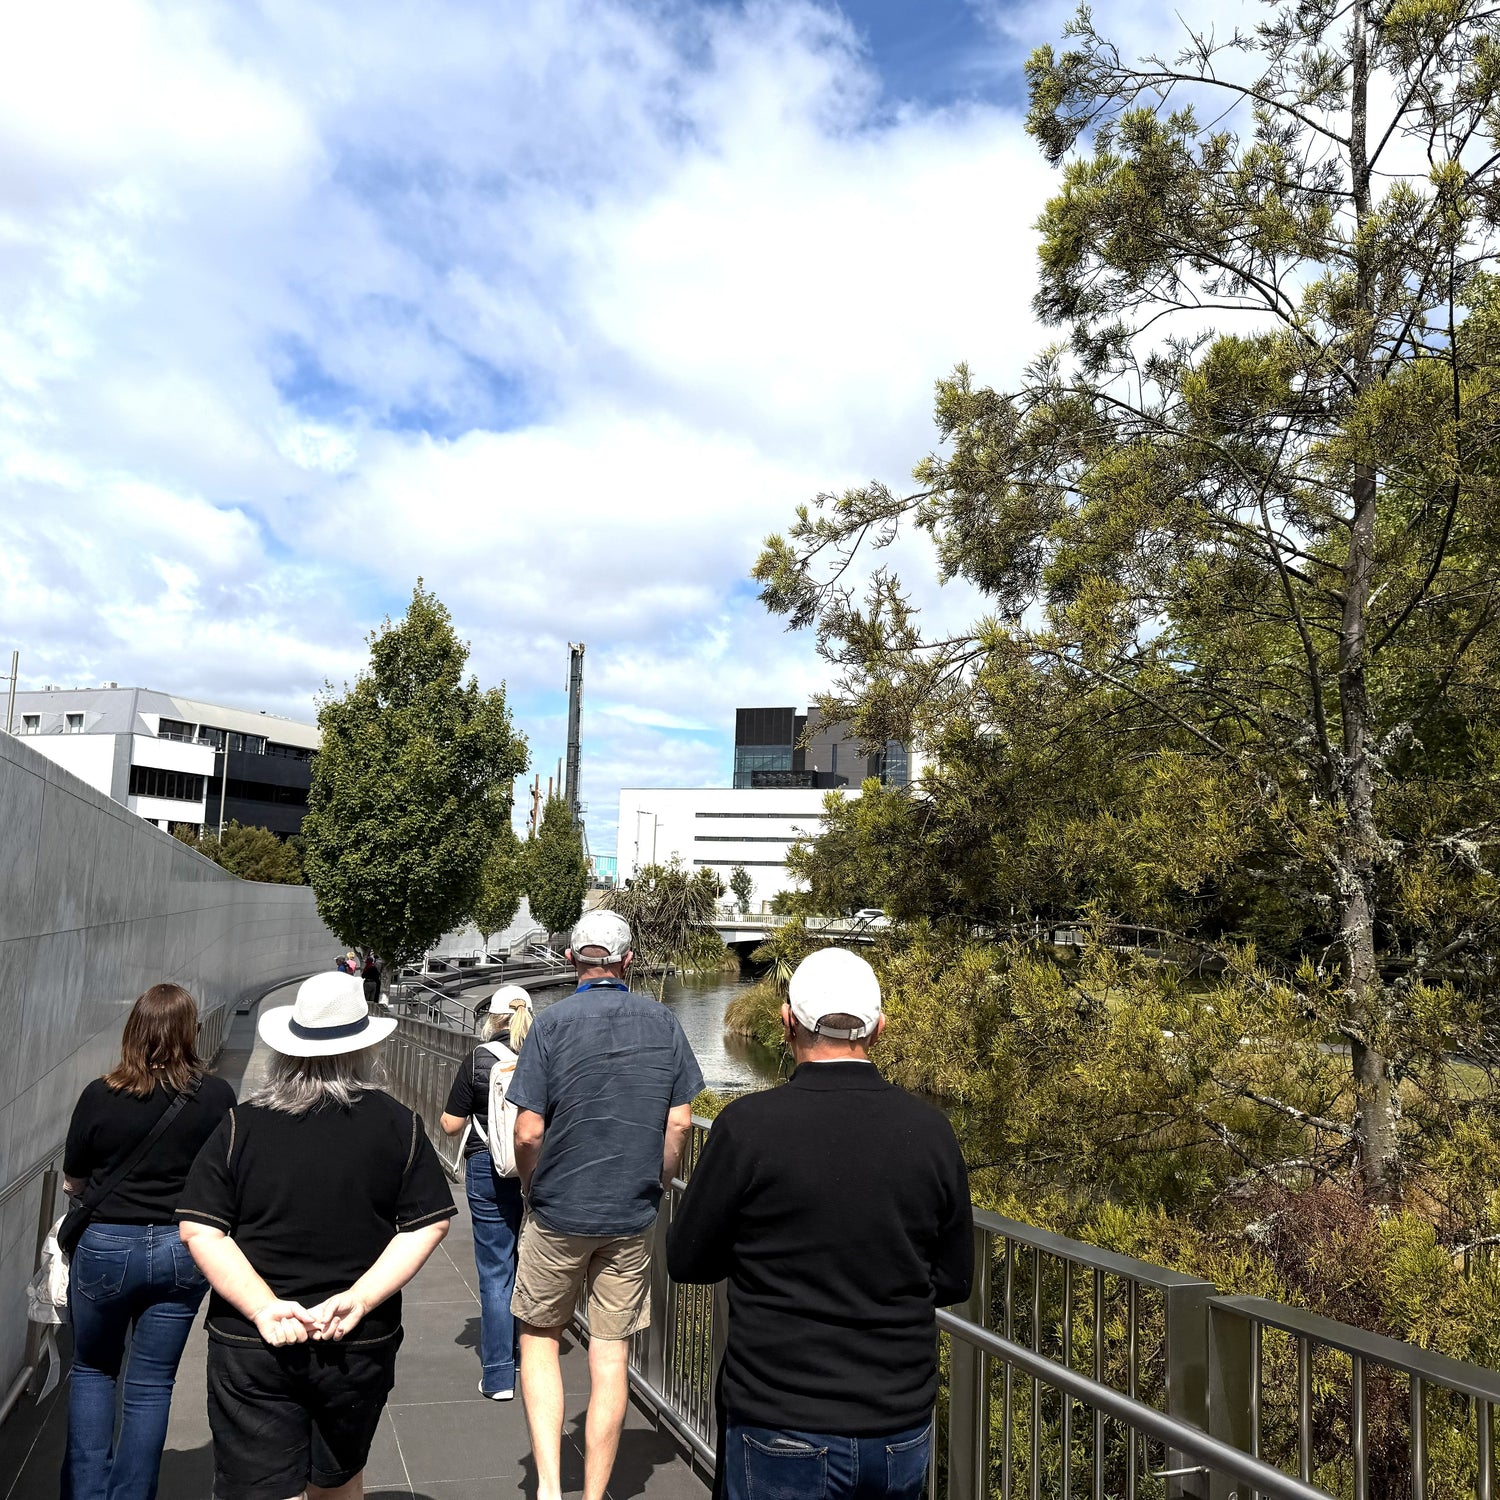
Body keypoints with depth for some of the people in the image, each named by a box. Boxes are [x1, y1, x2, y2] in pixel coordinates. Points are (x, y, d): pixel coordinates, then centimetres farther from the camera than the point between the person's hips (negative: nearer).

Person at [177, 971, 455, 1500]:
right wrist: (360, 1300, -14)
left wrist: (264, 1308, -15)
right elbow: (429, 1224, -10)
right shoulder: (398, 1125, -5)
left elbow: (197, 1229, -10)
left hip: (250, 1347, -1)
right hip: (362, 1344, 1)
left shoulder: (241, 1124, -4)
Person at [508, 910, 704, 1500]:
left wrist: (534, 1187, 5)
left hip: (559, 1213, -2)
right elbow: (680, 1122, -1)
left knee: (539, 1338, 17)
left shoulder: (553, 1023, -12)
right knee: (611, 1354, 12)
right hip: (633, 1218, 2)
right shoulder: (663, 1023, -2)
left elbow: (528, 1133, -13)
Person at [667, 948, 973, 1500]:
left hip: (782, 1436, -3)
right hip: (902, 1432, 4)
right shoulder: (930, 1130, -9)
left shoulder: (748, 1125, -18)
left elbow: (686, 1261, -6)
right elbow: (952, 1281, 2)